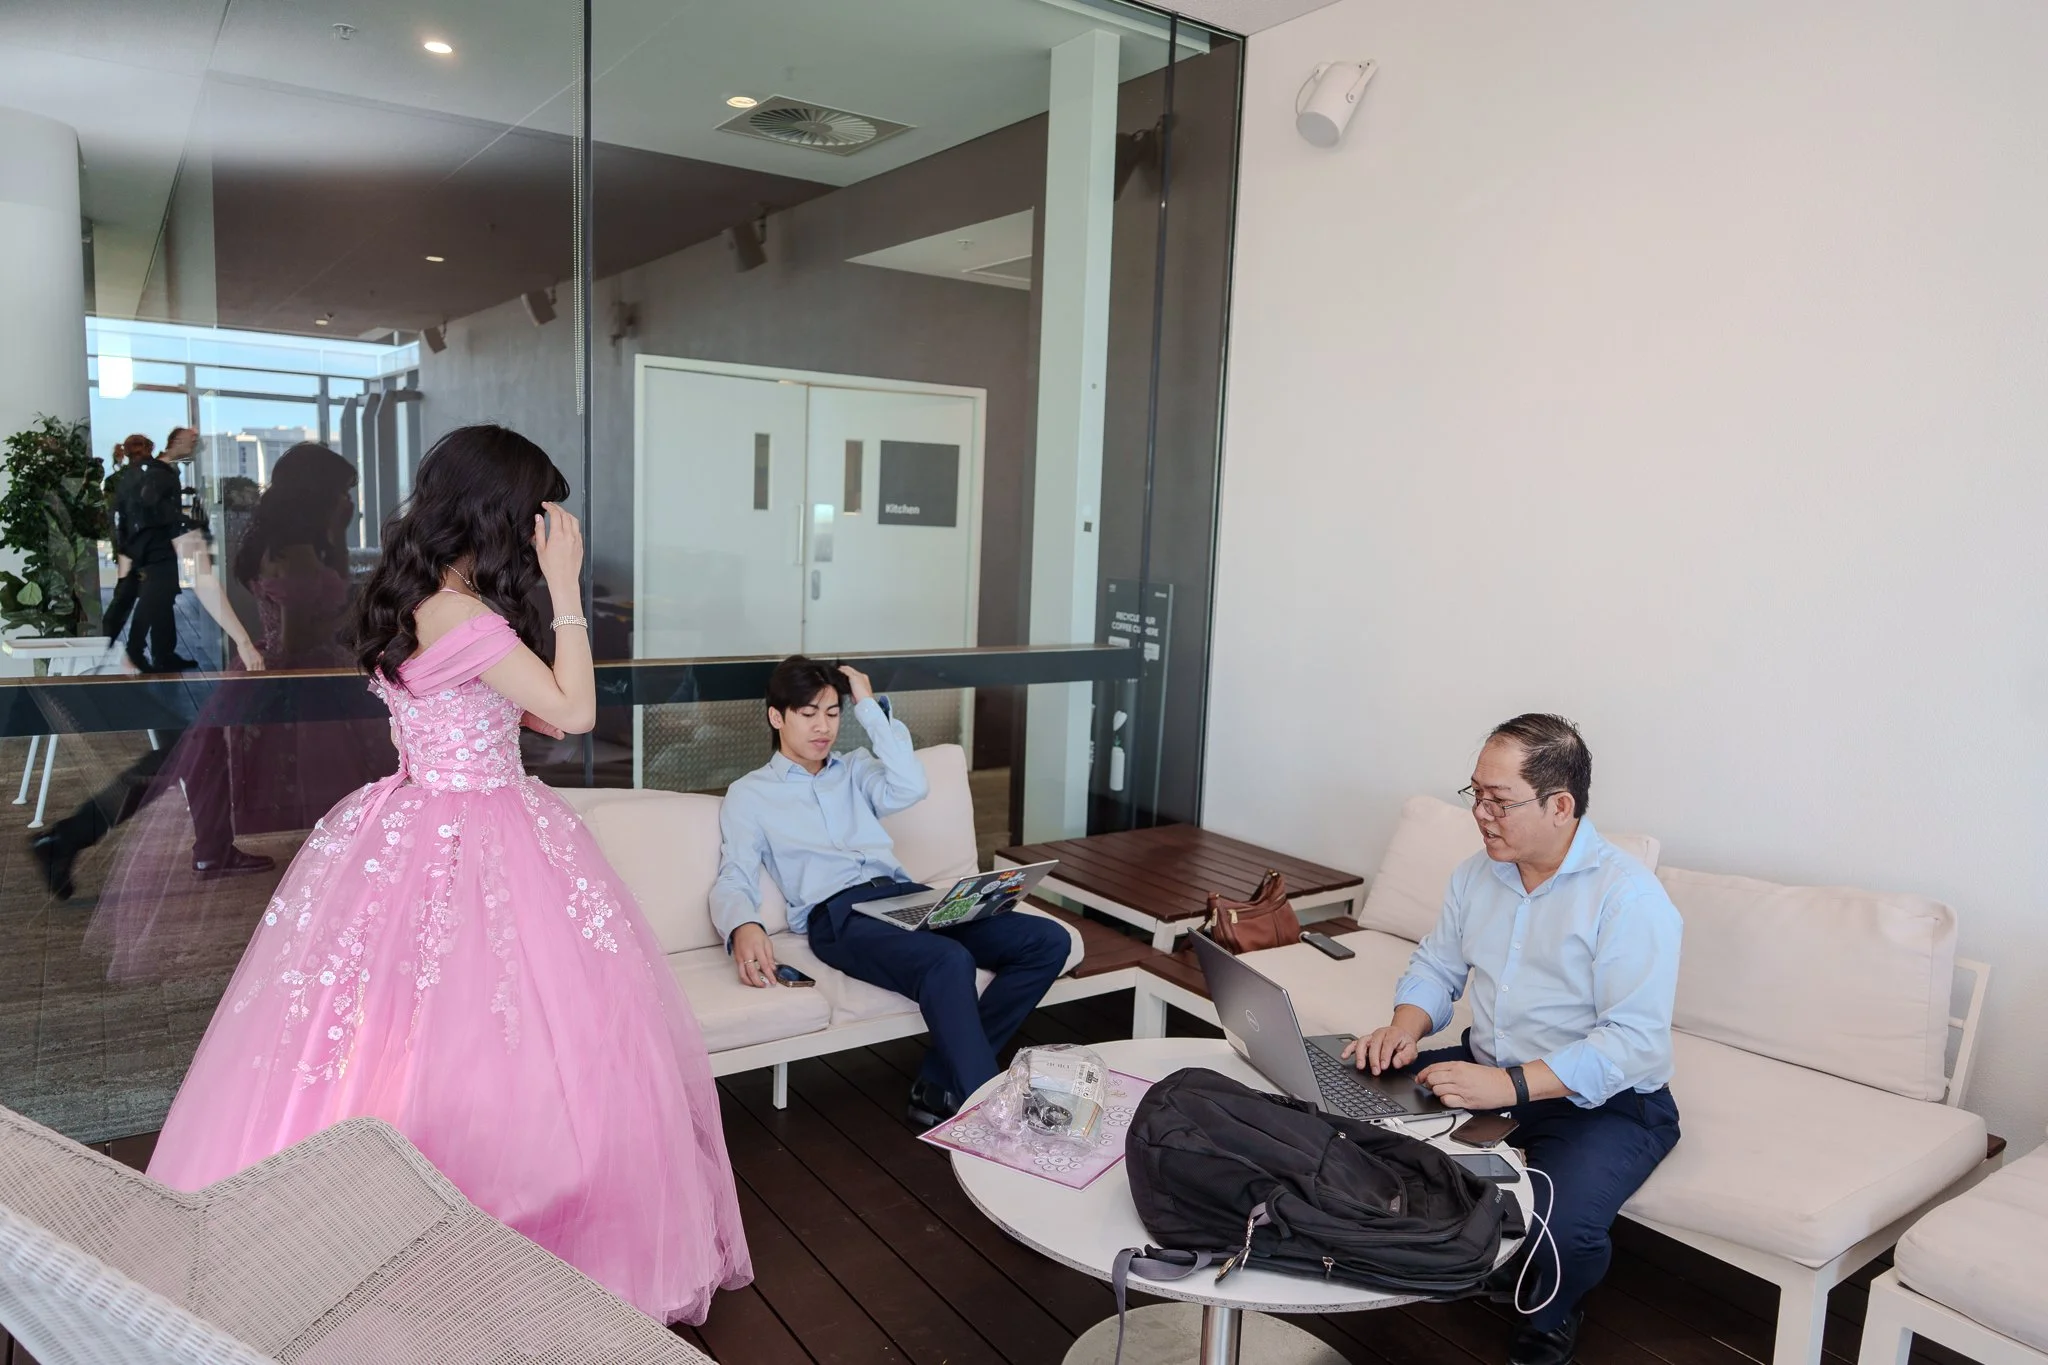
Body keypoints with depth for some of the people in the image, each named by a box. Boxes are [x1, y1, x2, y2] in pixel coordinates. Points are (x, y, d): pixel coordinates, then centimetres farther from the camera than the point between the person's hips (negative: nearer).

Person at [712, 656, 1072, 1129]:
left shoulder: (855, 768, 27)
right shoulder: (749, 793, 15)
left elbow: (911, 789, 4)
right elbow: (733, 880, 1)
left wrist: (870, 707, 8)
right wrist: (743, 928, -23)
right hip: (837, 914, -5)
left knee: (1049, 941, -14)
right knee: (948, 962, -37)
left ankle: (941, 1085, -14)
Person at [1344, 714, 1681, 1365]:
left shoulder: (1630, 898, -19)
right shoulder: (1477, 873, 5)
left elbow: (1633, 1042, -25)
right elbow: (1436, 964, 13)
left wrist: (1509, 1085, -34)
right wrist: (1405, 1028, -9)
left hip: (1605, 1100, -6)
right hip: (1487, 1071, 7)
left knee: (1563, 1227, -31)